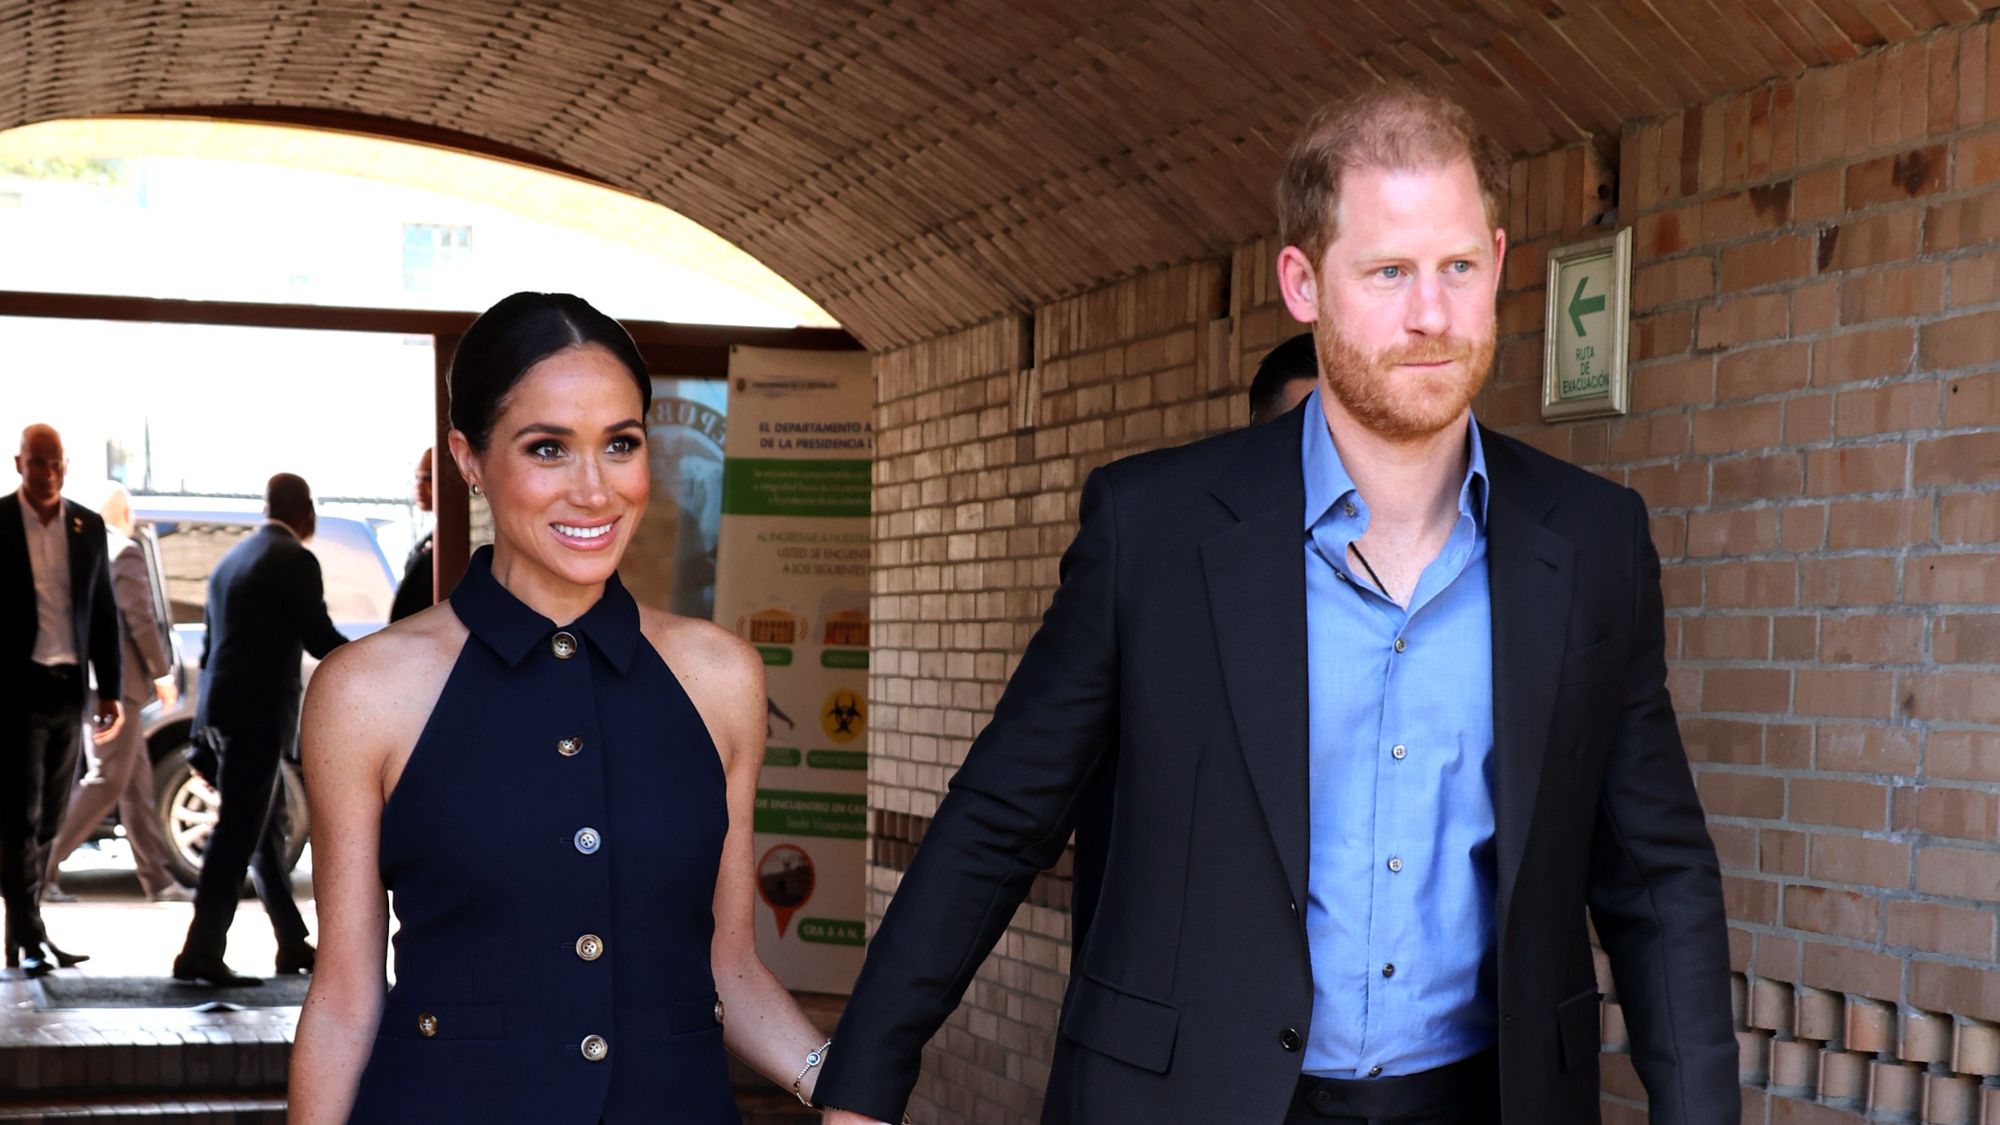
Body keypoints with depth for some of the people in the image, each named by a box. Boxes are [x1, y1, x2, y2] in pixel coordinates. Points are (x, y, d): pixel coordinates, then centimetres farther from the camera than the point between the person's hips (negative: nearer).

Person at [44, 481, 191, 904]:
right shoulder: (124, 553, -11)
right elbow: (140, 620, -15)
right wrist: (163, 674, -7)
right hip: (116, 682, -9)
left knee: (136, 781, 12)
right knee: (107, 781, -7)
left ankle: (158, 880, 14)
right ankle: (40, 865, -12)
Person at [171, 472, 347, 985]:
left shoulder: (232, 559, 16)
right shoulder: (295, 561, -9)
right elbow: (319, 637, -13)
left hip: (223, 710, 9)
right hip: (258, 713, -9)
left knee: (267, 829, 16)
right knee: (238, 835, -7)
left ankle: (294, 944, 24)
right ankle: (202, 952, -8)